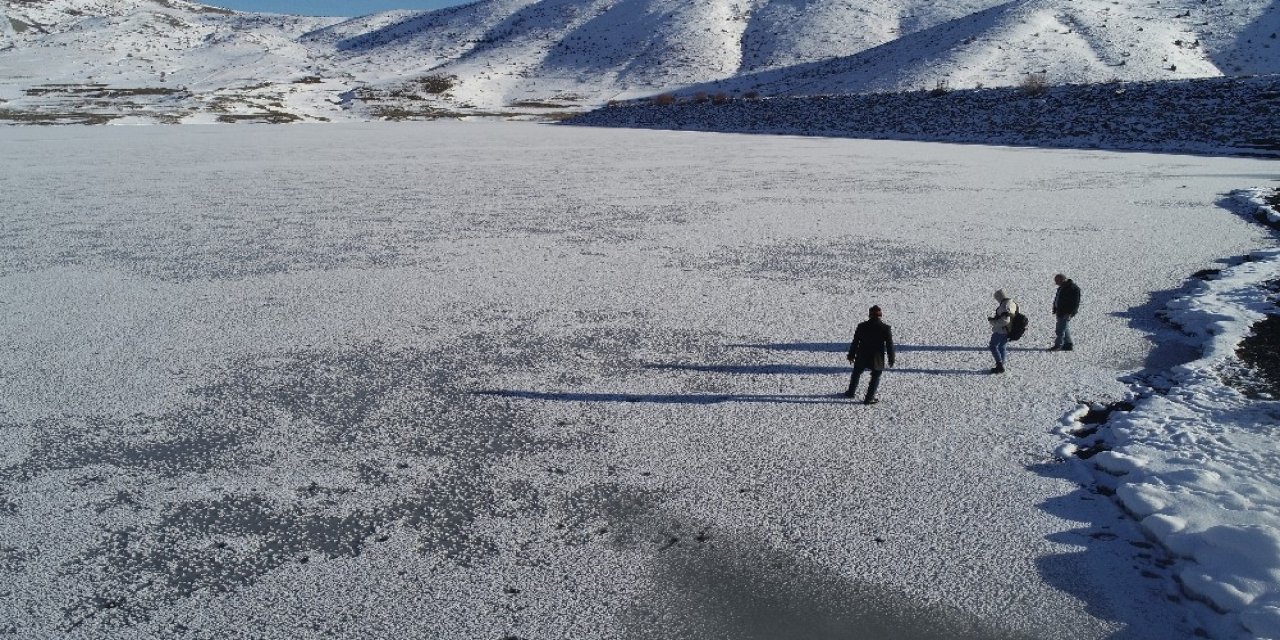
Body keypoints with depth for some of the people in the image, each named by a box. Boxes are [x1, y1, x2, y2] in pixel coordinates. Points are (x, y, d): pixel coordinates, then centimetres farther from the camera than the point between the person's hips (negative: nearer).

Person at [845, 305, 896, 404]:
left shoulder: (862, 326, -6)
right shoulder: (885, 328, -9)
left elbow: (855, 342, 1)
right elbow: (889, 345, -5)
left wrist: (851, 355, 12)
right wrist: (891, 359, 6)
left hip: (862, 357, 2)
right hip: (877, 359, -2)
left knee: (856, 374, 23)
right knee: (875, 378, 13)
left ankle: (851, 392, 37)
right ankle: (869, 398, 11)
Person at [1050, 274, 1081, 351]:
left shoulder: (1073, 288, -14)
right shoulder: (1061, 288, 14)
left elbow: (1075, 302, -19)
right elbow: (1056, 300, 22)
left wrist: (1070, 313, -23)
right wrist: (1055, 311, 19)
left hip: (1066, 313, -10)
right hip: (1061, 312, 10)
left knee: (1060, 329, -10)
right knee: (1065, 329, 13)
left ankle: (1058, 345, -8)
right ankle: (1068, 344, 19)